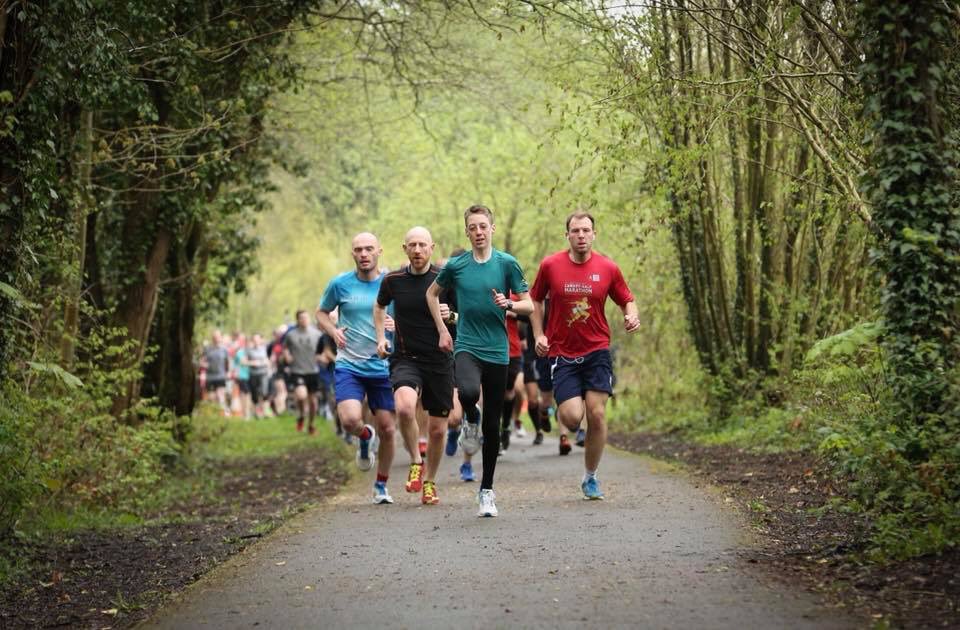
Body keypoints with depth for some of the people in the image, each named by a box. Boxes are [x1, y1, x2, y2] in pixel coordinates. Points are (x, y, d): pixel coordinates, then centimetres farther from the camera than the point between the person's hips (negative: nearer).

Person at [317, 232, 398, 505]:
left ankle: (381, 485, 25)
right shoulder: (340, 284, 0)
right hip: (348, 366, -1)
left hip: (383, 367, 1)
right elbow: (321, 312, 15)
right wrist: (333, 331, -5)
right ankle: (365, 437, 16)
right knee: (350, 420, -22)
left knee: (387, 430, 3)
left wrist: (398, 324, -15)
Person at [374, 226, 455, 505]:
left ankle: (429, 482, 29)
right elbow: (379, 306, 21)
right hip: (405, 359, 0)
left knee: (437, 429, 5)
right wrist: (381, 337, 9)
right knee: (405, 406, -29)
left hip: (440, 360, 0)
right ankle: (416, 462, -5)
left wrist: (451, 315, -17)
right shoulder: (393, 280, 0)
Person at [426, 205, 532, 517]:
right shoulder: (455, 266, 3)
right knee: (468, 391, -34)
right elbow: (432, 294, 20)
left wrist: (508, 304, -18)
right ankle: (471, 421, 2)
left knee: (492, 425, 4)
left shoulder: (507, 263, 0)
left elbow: (529, 306, 3)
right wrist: (442, 330, 12)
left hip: (497, 351, 1)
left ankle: (487, 490, 17)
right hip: (466, 347, -1)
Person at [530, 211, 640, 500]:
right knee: (572, 418, -13)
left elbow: (627, 300, 11)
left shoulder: (608, 268, -1)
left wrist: (632, 316, -12)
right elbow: (535, 300, 11)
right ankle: (561, 408, 27)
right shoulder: (550, 265, -2)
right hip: (562, 353, -1)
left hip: (597, 351, 1)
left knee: (597, 414, -6)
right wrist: (539, 335, 0)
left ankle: (590, 477, 12)